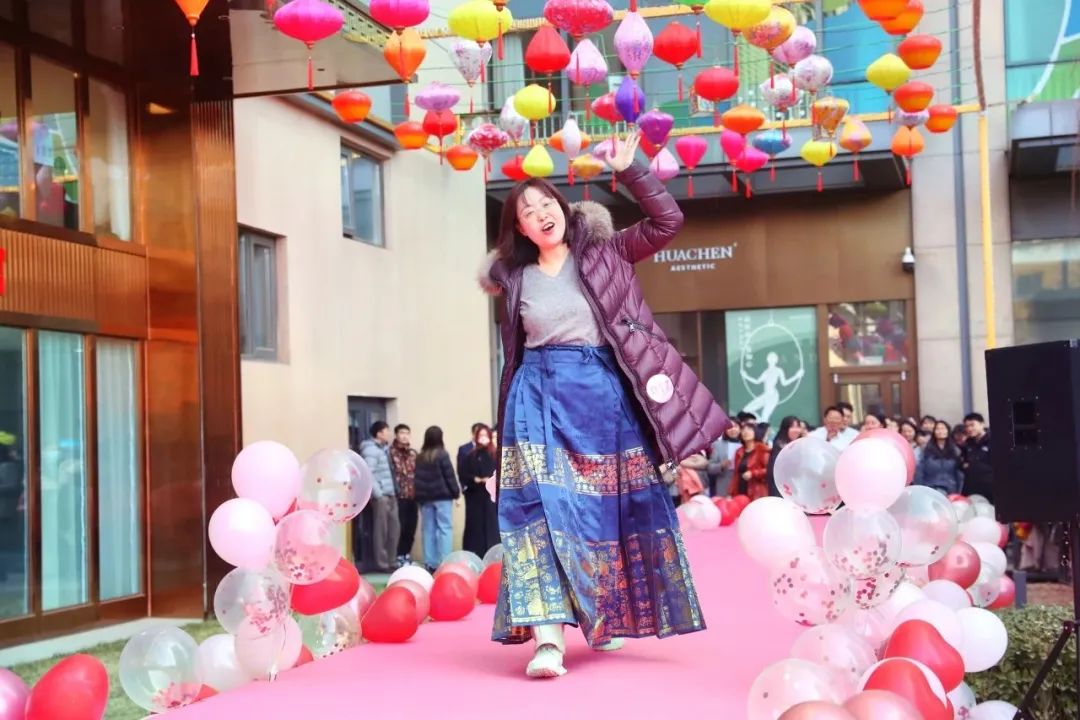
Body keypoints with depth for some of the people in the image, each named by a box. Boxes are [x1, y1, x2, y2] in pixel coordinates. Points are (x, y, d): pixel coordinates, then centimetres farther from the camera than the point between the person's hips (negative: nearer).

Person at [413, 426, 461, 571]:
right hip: (442, 496, -5)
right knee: (444, 528, -3)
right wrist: (456, 492, 1)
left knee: (428, 530, 7)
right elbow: (449, 476, -8)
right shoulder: (442, 454, -8)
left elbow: (417, 478, 6)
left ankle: (430, 563, 7)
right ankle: (444, 563, -9)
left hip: (425, 497, 5)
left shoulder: (420, 457, 6)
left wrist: (419, 495, 9)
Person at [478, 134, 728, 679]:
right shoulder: (515, 278, 9)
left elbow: (668, 221, -1)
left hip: (603, 393, 0)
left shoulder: (604, 252, 5)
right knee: (543, 505, -13)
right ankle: (547, 635, -20)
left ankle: (607, 617, 22)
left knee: (612, 504, 5)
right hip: (540, 398, 0)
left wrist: (628, 171, -7)